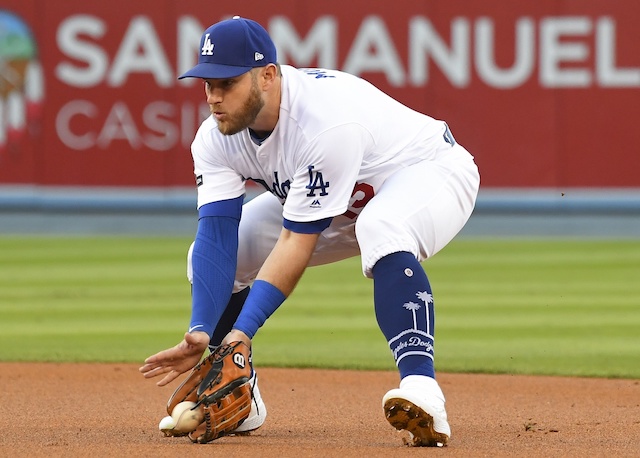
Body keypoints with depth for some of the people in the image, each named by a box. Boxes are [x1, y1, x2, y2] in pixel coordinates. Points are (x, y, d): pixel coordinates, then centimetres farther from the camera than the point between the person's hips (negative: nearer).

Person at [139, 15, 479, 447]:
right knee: (211, 255, -5)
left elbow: (297, 242, -36)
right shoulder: (216, 137, -17)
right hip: (340, 205, 8)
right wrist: (200, 332, -36)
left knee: (381, 230, -42)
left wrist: (242, 334, -39)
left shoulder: (327, 121, -39)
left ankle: (421, 391, -49)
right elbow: (216, 236, -23)